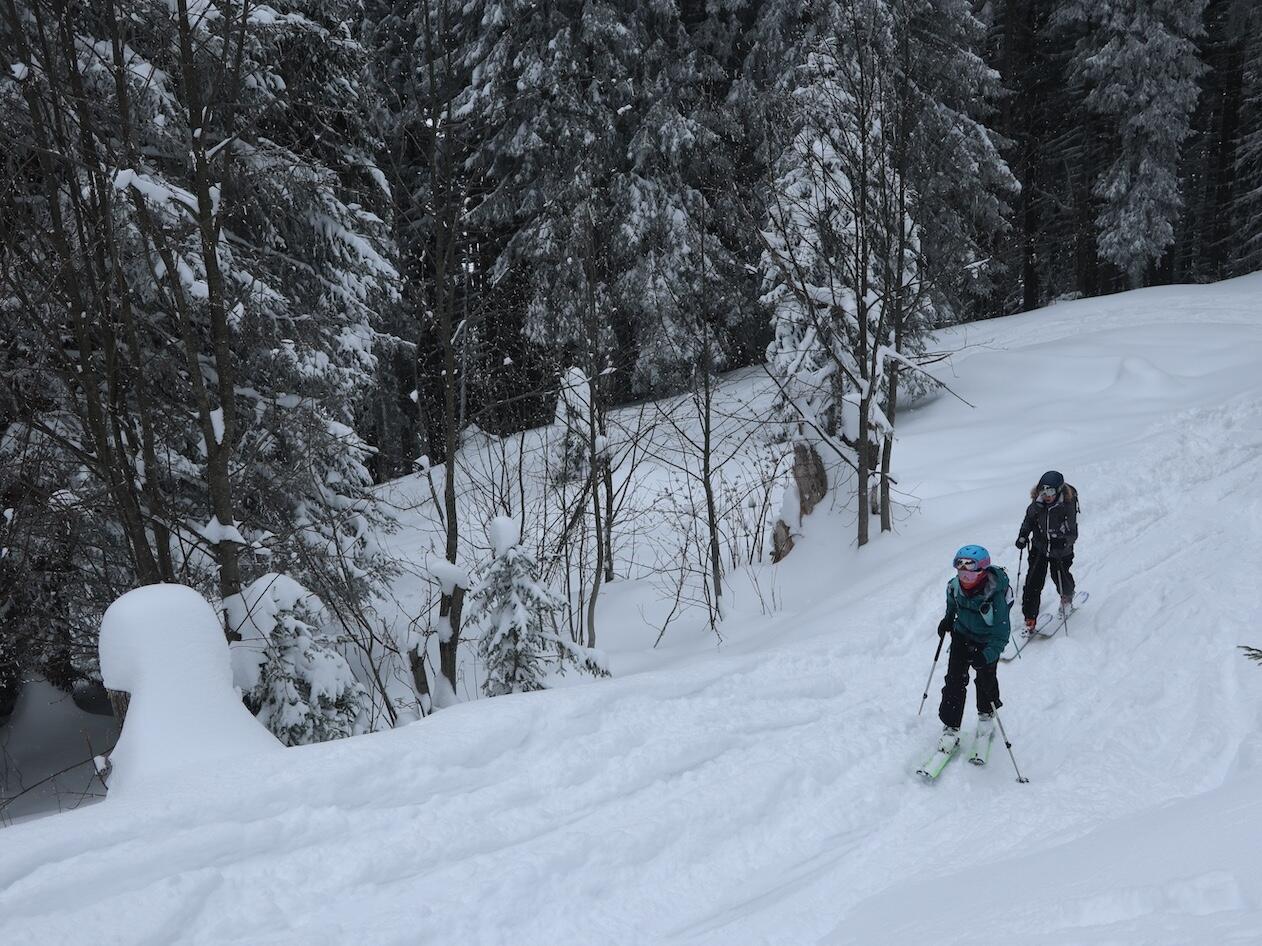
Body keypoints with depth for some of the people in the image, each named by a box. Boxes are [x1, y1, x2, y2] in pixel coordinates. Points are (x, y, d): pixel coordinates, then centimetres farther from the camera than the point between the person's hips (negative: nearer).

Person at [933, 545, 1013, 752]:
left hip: (987, 643, -3)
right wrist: (948, 618, 6)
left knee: (986, 680, 11)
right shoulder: (955, 586, -19)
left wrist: (987, 655, -44)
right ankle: (950, 727, 4)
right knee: (955, 680, -4)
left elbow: (1002, 633, -34)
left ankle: (986, 715, 42)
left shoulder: (995, 596, -34)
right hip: (962, 635, 3)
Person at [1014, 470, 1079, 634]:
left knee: (1061, 578, 14)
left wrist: (1064, 541, -40)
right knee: (1033, 583, -4)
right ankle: (1030, 619, 3)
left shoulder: (1068, 506, -23)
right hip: (1039, 548, 3)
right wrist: (1023, 536, -4)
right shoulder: (1037, 503, -11)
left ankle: (1067, 597, 51)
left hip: (1061, 552, -2)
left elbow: (1072, 533, -21)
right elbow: (1029, 519, 8)